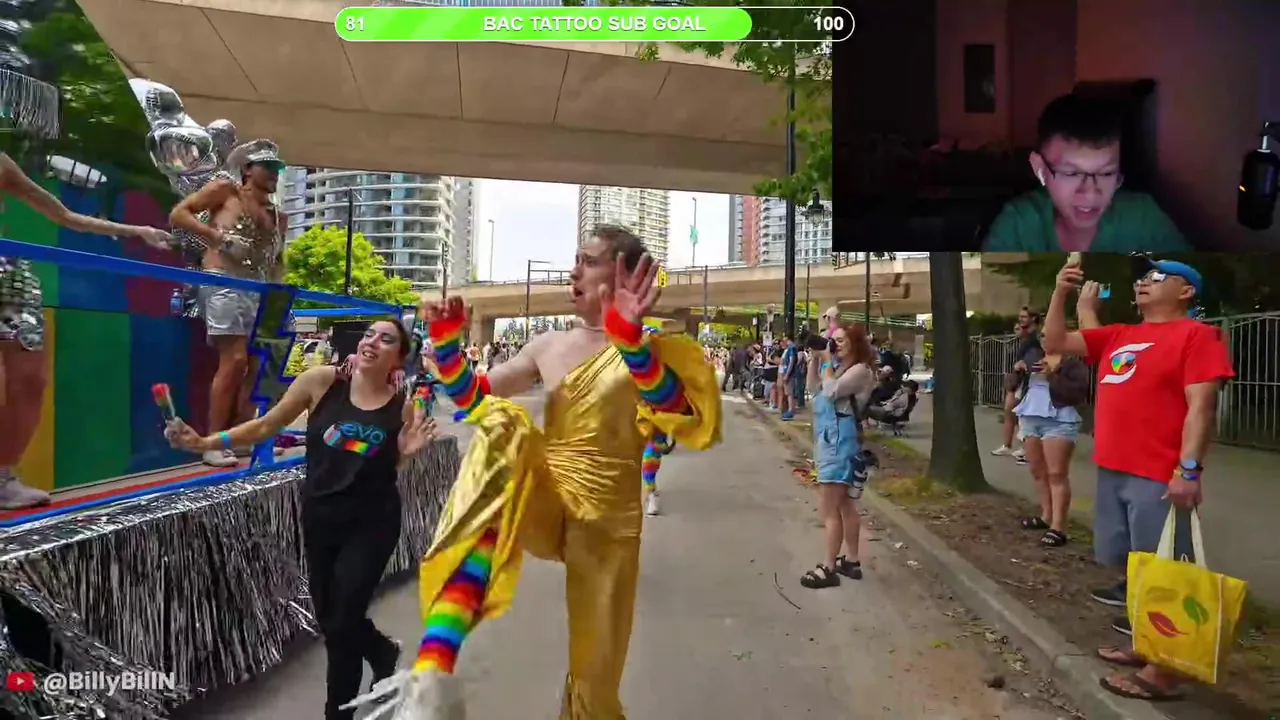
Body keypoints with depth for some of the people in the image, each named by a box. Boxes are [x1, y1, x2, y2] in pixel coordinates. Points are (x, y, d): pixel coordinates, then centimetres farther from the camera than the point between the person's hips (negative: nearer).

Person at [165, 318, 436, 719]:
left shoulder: (403, 406, -7)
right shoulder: (321, 382, -8)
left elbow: (388, 470, 5)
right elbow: (266, 426, -1)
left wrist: (406, 453, -16)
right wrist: (204, 443, -7)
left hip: (371, 524, -2)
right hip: (319, 517, 3)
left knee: (343, 622, 2)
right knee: (327, 616, 16)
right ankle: (383, 653, 48)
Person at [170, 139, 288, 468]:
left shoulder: (278, 216, 19)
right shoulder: (224, 190, 4)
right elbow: (178, 214, -2)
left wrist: (277, 288, 5)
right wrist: (218, 236, -14)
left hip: (257, 290, 7)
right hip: (224, 282, -7)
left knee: (256, 363, 6)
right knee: (234, 359, -16)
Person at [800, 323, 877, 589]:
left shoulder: (861, 370, -13)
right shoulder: (839, 368, 14)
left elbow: (831, 391, -25)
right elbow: (814, 388, 17)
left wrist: (827, 361, -13)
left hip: (840, 444, -10)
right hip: (830, 443, 10)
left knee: (828, 510, -7)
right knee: (844, 506, 17)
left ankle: (828, 568, -1)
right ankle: (851, 561, 27)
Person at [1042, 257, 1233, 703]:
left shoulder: (1196, 334, -5)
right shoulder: (1116, 336, 16)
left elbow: (1201, 406, -13)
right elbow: (1055, 343, 16)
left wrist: (1189, 469, -19)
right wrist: (1061, 293, 5)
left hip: (1159, 477, -7)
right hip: (1112, 471, 8)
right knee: (1130, 565, 16)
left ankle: (1163, 671, 7)